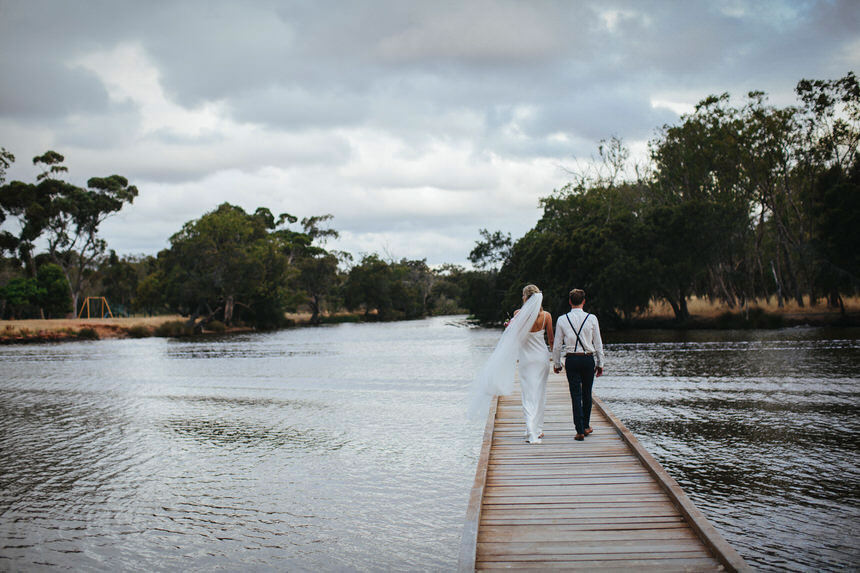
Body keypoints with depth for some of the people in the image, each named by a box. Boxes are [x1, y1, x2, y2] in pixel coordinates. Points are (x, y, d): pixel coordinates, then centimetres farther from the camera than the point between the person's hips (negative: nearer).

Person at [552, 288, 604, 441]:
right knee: (587, 393, 15)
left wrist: (556, 363, 13)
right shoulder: (592, 318, -3)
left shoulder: (562, 320, -2)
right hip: (588, 359, 0)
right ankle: (586, 426, 27)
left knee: (576, 394, 2)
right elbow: (598, 344, 2)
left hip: (571, 360, 0)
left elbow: (557, 345, 2)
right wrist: (600, 364, 10)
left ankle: (580, 431, -2)